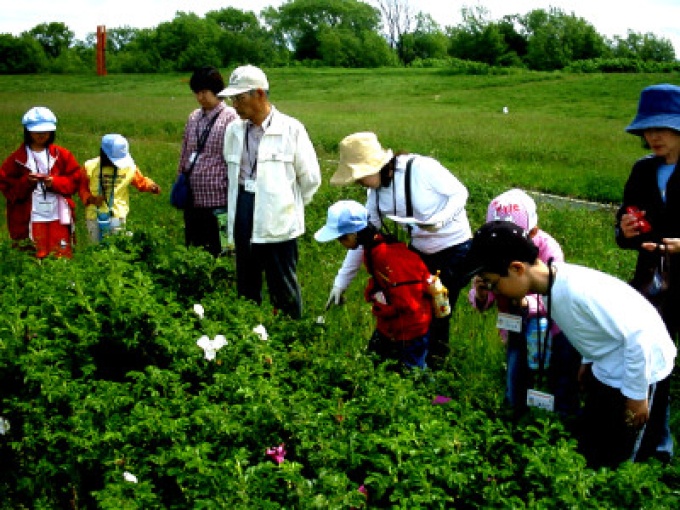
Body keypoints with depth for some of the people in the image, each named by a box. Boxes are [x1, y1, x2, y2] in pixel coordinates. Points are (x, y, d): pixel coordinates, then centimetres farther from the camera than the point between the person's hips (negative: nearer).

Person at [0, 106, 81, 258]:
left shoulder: (62, 155, 5)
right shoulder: (17, 158, 0)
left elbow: (75, 179, 6)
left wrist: (55, 182, -11)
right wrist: (26, 182, -15)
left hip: (59, 218, 2)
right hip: (29, 220, -1)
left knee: (63, 258, 5)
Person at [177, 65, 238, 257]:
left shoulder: (230, 117, -8)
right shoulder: (194, 117, 11)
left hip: (218, 199, -6)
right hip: (194, 198, 7)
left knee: (218, 251, 0)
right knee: (192, 247, 13)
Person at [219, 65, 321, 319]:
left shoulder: (291, 129, -8)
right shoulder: (234, 130, 6)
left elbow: (310, 178, -1)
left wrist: (290, 205, 7)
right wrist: (241, 204, 14)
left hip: (278, 224, -5)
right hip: (243, 223, 5)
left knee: (284, 292, 3)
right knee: (246, 289, 13)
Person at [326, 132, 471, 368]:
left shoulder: (421, 168, -24)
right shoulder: (376, 193, -4)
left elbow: (460, 192, -14)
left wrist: (441, 218, -33)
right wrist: (341, 282, 1)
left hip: (454, 248, -6)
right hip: (419, 251, 6)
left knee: (439, 313, -2)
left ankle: (433, 366, 14)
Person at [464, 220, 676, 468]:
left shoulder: (577, 289, -33)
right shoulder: (551, 284, -5)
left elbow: (637, 335, -29)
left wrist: (636, 394, -20)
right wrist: (588, 361, 19)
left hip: (642, 370, -9)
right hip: (607, 370, 9)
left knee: (614, 462, 1)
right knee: (590, 451, 16)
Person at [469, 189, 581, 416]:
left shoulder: (547, 248, -25)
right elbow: (485, 300, -16)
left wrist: (526, 302, -52)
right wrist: (480, 296, -40)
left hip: (553, 329, -3)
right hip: (518, 331, 3)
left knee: (565, 406, 5)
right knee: (516, 402, 11)